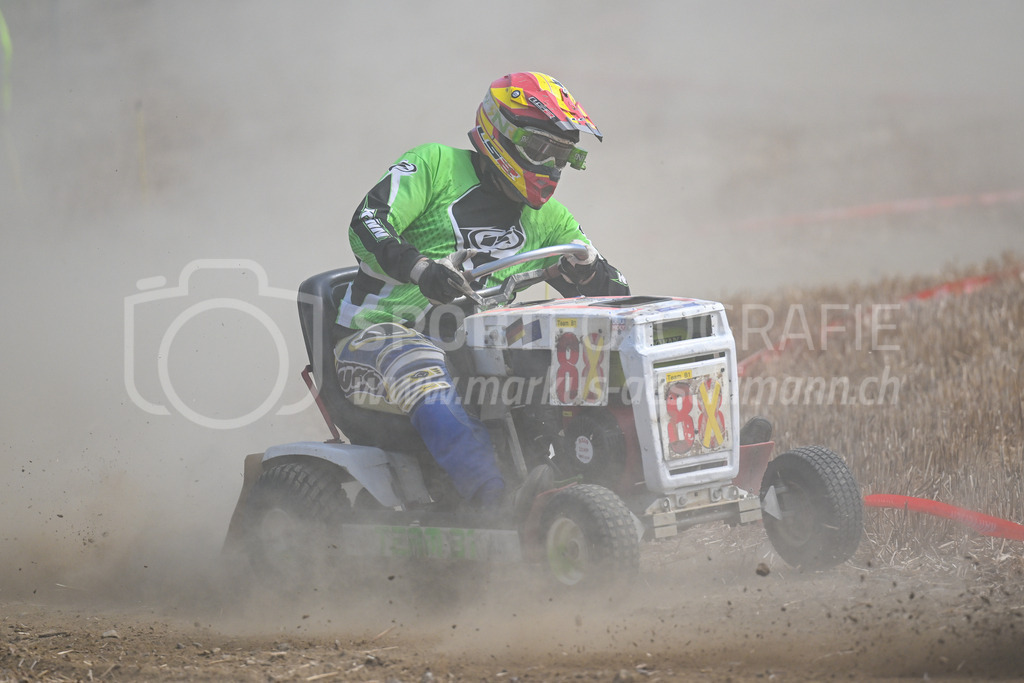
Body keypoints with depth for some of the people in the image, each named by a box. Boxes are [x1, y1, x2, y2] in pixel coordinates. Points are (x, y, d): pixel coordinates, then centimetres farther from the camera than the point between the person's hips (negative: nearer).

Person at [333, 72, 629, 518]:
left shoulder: (546, 218, 16)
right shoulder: (437, 165, 0)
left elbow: (613, 294, 14)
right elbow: (367, 226, -14)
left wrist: (588, 270, -11)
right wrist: (420, 268, -34)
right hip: (377, 337, -6)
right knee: (428, 376, -39)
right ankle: (499, 499, -56)